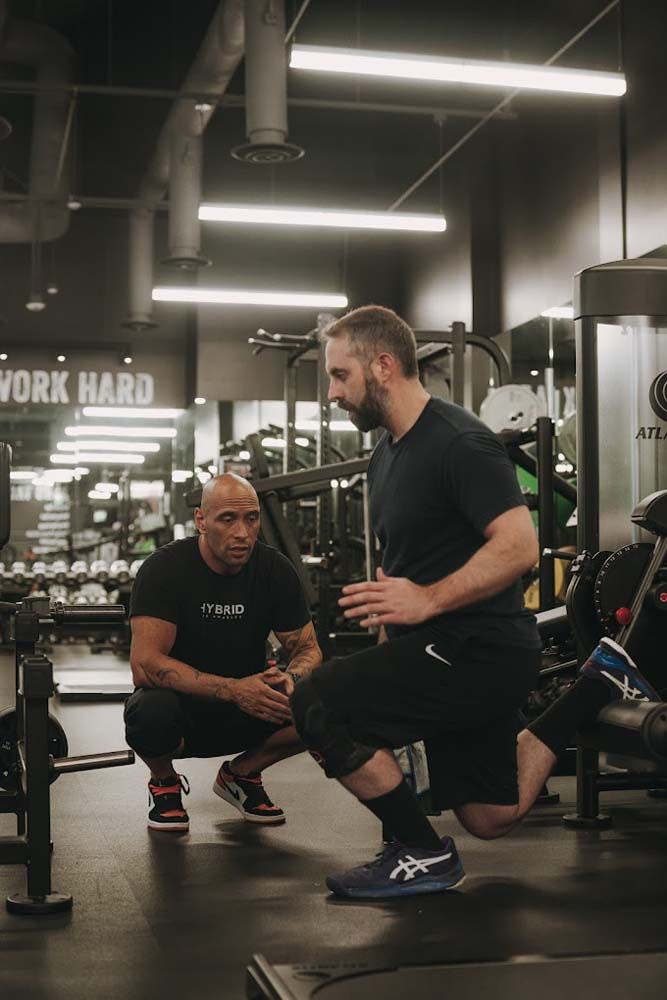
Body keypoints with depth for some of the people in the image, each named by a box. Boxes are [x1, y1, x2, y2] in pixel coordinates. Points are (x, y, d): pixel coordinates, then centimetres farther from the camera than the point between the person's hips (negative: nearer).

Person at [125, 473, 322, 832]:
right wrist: (233, 689, -39)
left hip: (244, 712, 3)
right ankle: (164, 782, -2)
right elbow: (145, 664, -29)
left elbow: (308, 648, -3)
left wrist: (291, 677, -29)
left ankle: (241, 774, 5)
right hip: (179, 702, -3)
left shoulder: (275, 569, -8)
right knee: (151, 711, -39)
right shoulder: (165, 568, -20)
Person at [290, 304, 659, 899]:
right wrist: (389, 621, 16)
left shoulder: (458, 443, -17)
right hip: (441, 651, 10)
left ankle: (424, 856, -8)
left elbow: (519, 548, -26)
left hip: (479, 651, -10)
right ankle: (595, 687, 29)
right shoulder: (388, 455, 13)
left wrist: (427, 600, -30)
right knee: (492, 820, 20)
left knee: (318, 708, -22)